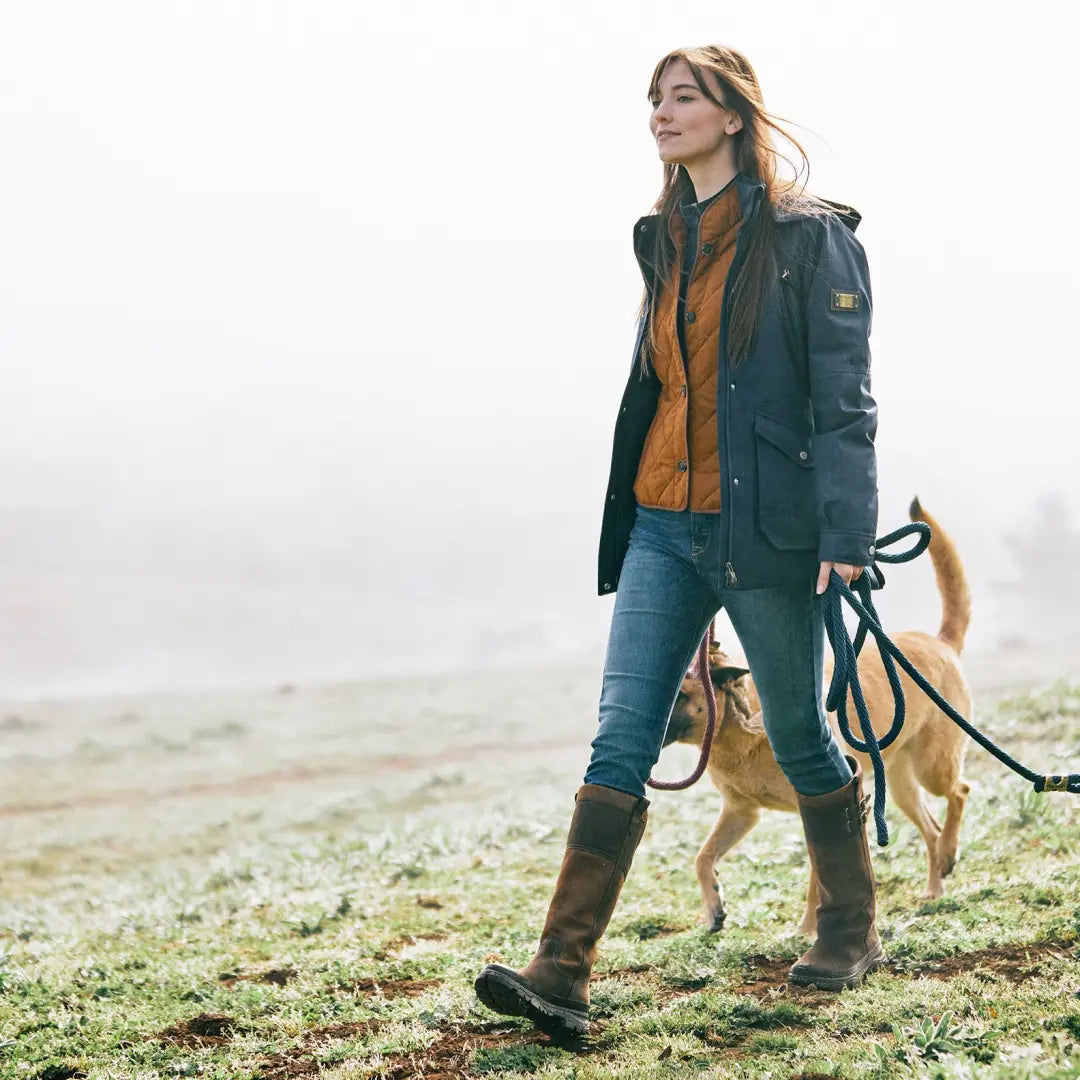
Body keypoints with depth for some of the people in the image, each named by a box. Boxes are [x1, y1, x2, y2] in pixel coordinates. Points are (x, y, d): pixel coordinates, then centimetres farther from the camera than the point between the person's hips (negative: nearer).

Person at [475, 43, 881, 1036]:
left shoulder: (809, 236, -5)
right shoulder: (668, 241, 15)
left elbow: (844, 394, -10)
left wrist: (845, 531, -17)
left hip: (764, 525, -6)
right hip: (663, 523, 6)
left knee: (800, 740, 7)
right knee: (622, 739, -4)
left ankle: (852, 934, 29)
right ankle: (562, 973, -9)